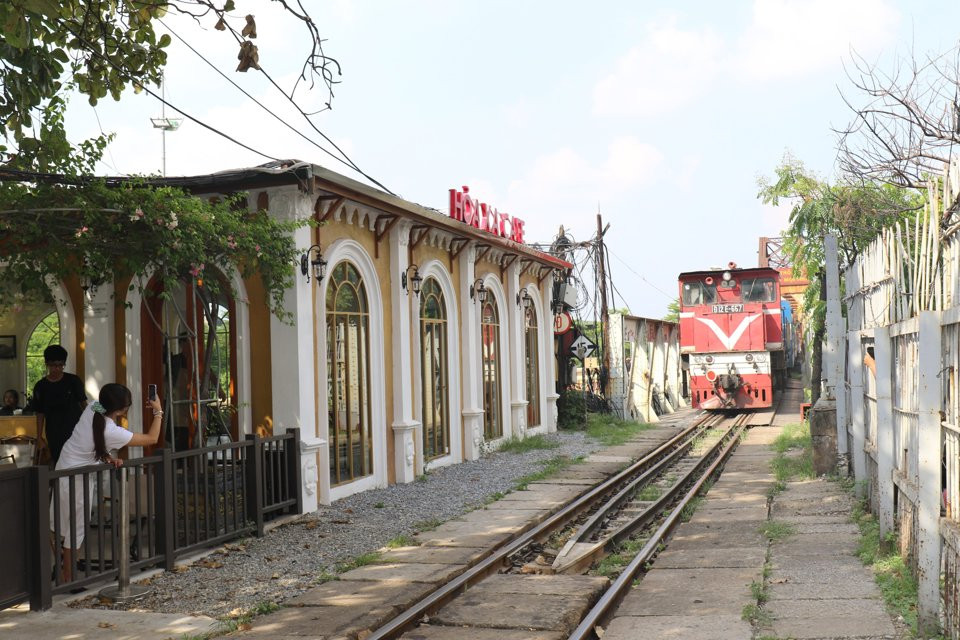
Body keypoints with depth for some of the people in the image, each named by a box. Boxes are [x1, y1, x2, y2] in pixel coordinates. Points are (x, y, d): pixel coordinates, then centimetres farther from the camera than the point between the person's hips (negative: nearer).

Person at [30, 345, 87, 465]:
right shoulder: (41, 387, 3)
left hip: (76, 429, -1)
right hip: (54, 435, 1)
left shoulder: (73, 381, 1)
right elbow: (40, 414, 7)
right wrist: (39, 437, 4)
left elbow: (83, 404, 5)